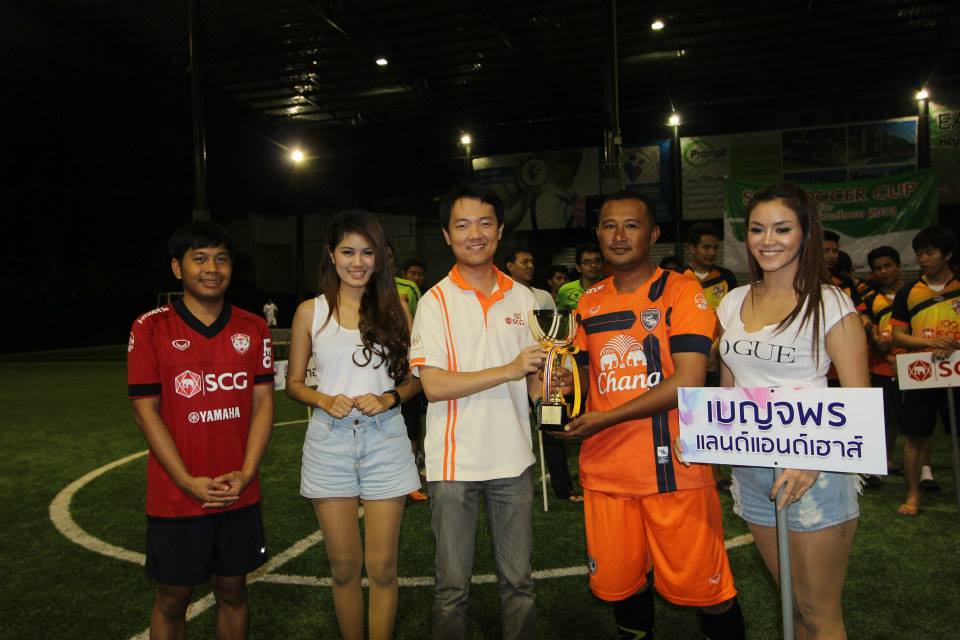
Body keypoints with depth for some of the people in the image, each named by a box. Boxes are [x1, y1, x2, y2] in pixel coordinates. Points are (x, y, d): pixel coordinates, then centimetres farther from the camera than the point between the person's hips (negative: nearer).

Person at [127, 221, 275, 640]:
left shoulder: (253, 328, 1)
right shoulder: (150, 329, -6)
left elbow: (263, 402, 1)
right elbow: (145, 411, -7)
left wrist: (246, 474, -10)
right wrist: (188, 482, -12)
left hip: (240, 493, 2)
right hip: (176, 496, -2)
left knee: (232, 591, 15)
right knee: (172, 600, 13)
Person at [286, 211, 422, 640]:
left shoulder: (394, 309, 5)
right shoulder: (311, 311, 3)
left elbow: (415, 379, 7)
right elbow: (293, 383, 7)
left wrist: (388, 399, -12)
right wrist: (324, 400, -12)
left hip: (384, 439, 0)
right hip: (330, 441, 0)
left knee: (382, 566, 5)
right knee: (344, 566, 10)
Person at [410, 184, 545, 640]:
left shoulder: (522, 298, 6)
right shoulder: (436, 301, -5)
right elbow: (433, 385, -14)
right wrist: (509, 370, -19)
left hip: (514, 458, 3)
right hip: (455, 462, -3)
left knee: (518, 580, 14)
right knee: (452, 586, 10)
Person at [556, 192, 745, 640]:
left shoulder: (681, 292, -6)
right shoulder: (589, 302, 10)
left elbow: (687, 381, -15)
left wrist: (606, 418, -18)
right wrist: (563, 383, -5)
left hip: (673, 467, -4)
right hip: (605, 469, 5)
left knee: (699, 584, 4)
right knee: (618, 581, 15)